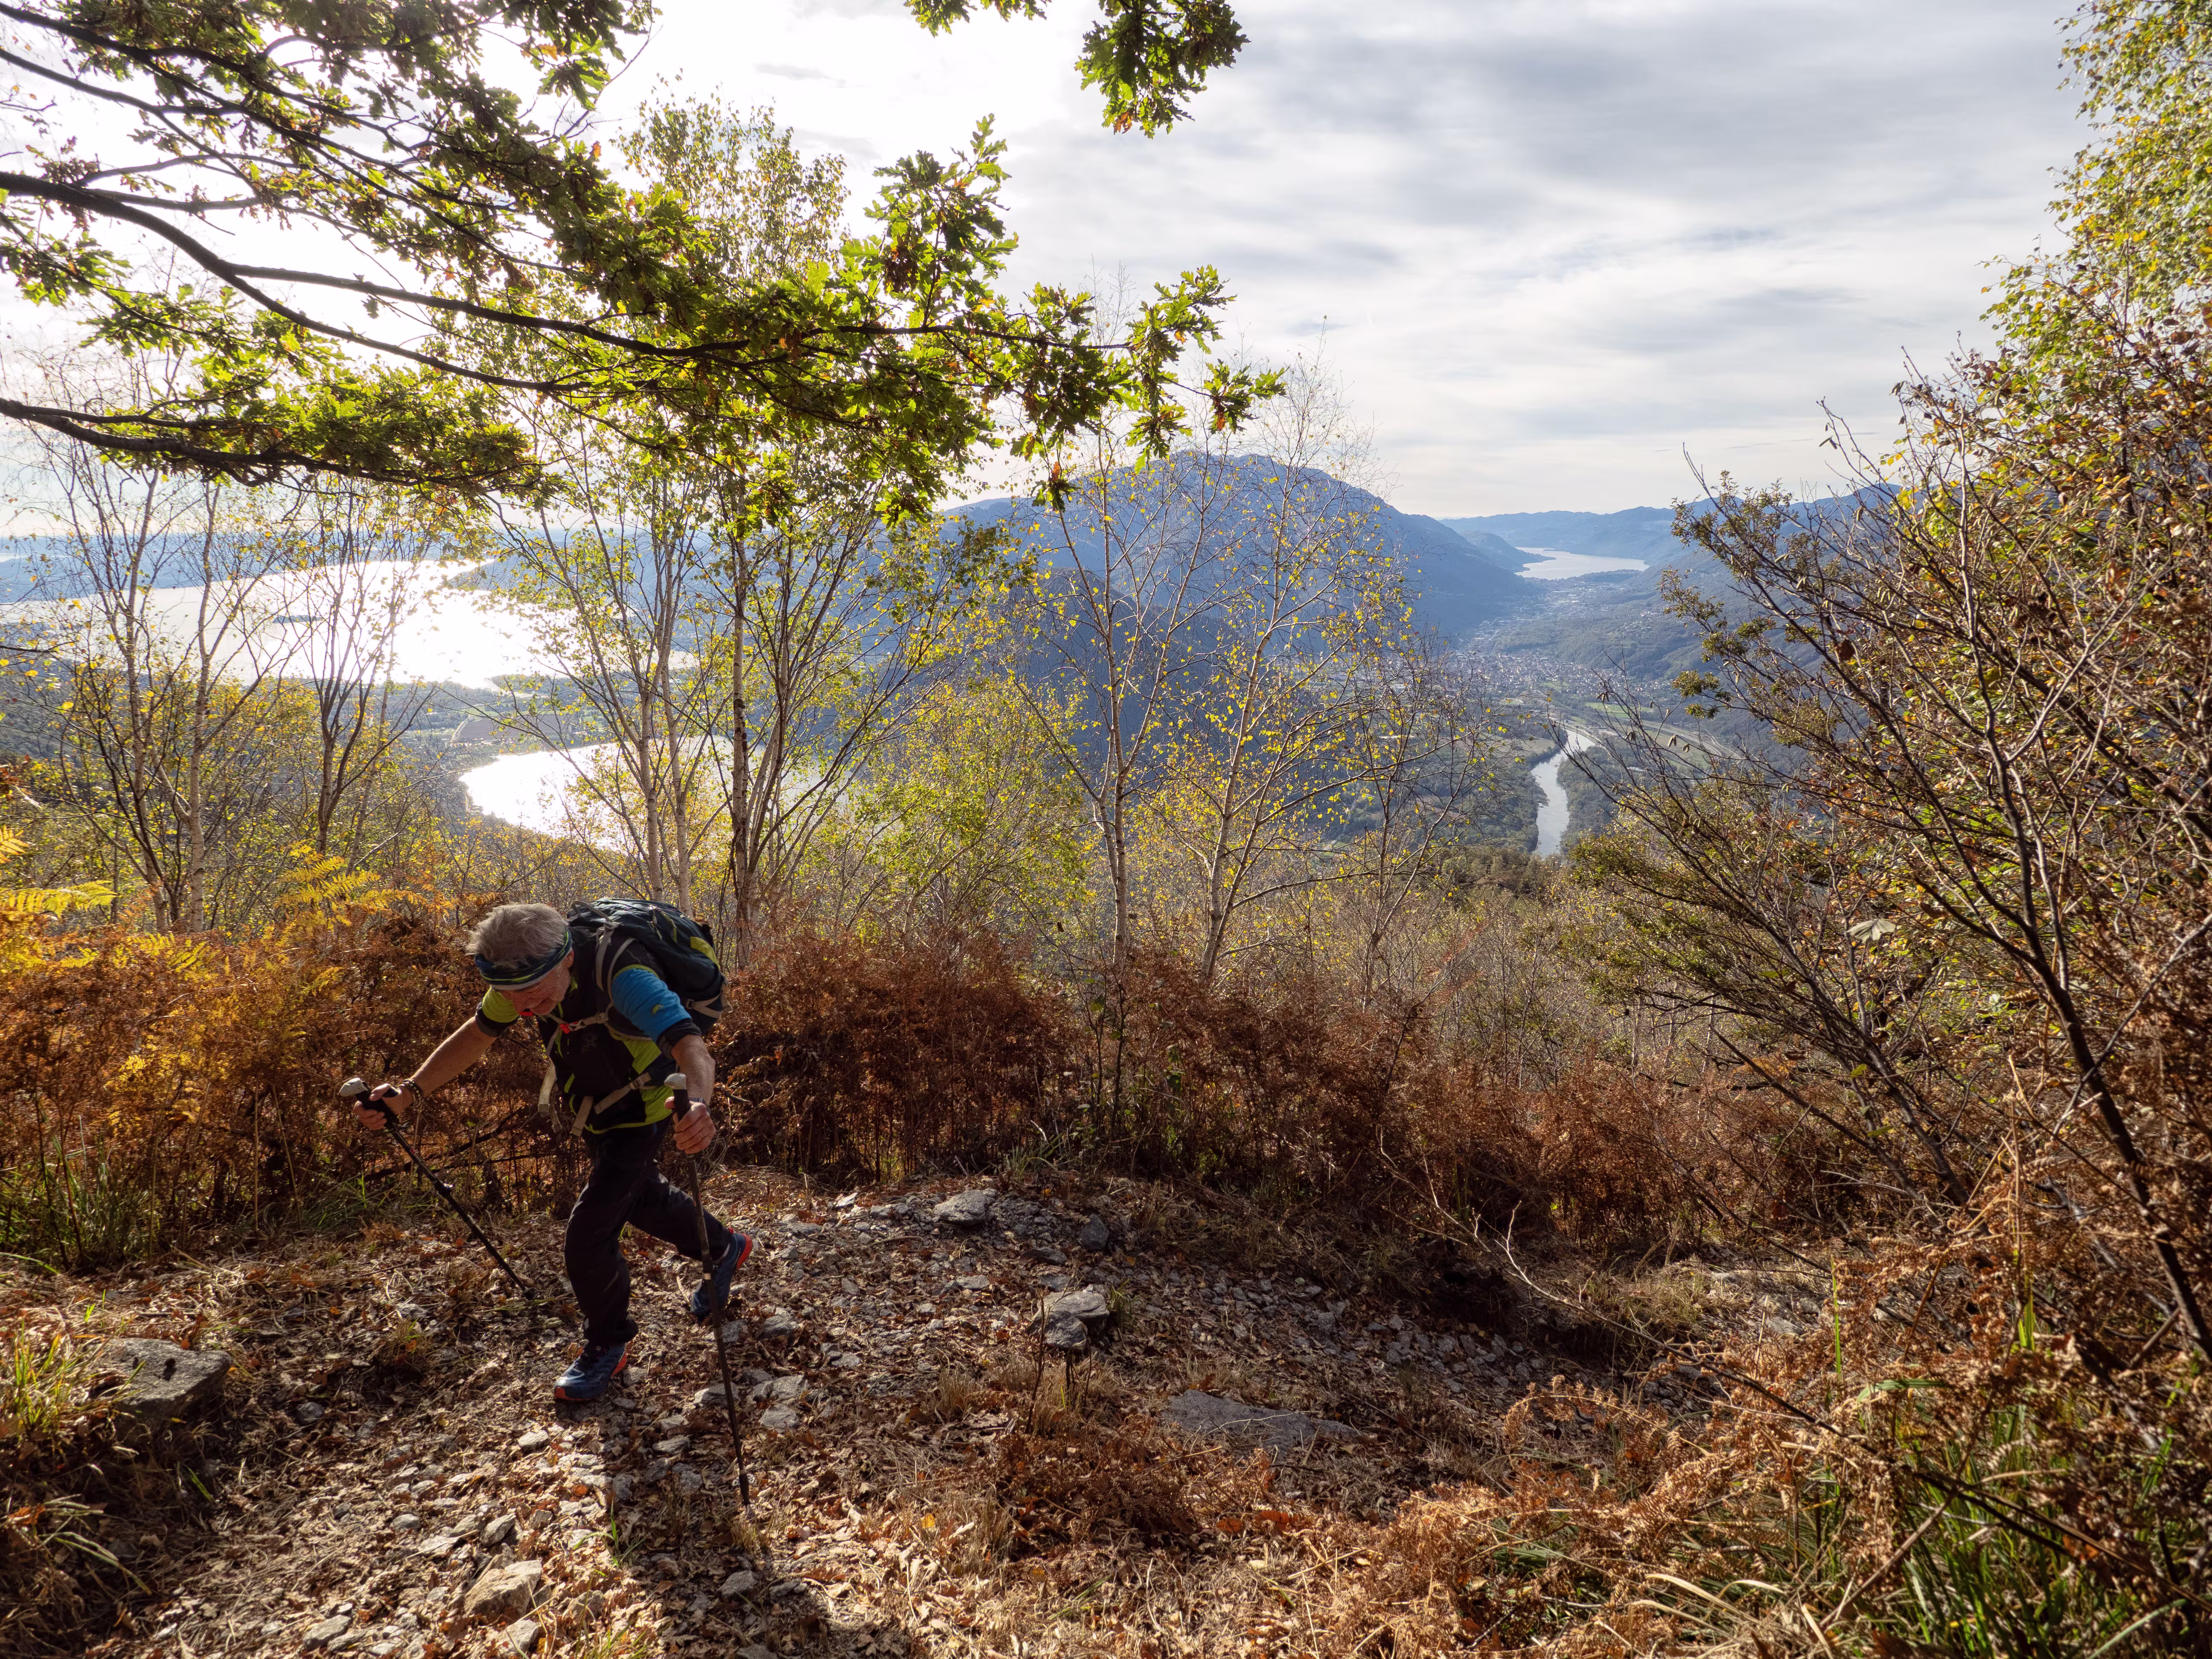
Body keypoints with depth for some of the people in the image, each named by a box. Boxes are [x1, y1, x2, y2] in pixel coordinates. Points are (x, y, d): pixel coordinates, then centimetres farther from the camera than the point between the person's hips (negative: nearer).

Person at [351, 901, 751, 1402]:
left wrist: (699, 1105, -76)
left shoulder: (621, 979, -42)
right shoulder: (526, 977, -21)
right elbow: (475, 1035, -7)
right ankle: (724, 1247, 53)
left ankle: (607, 1345, 19)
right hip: (596, 1110, 8)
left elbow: (692, 1048, -55)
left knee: (588, 1235, -8)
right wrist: (412, 1090, -22)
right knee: (640, 1198, 27)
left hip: (644, 1111, -7)